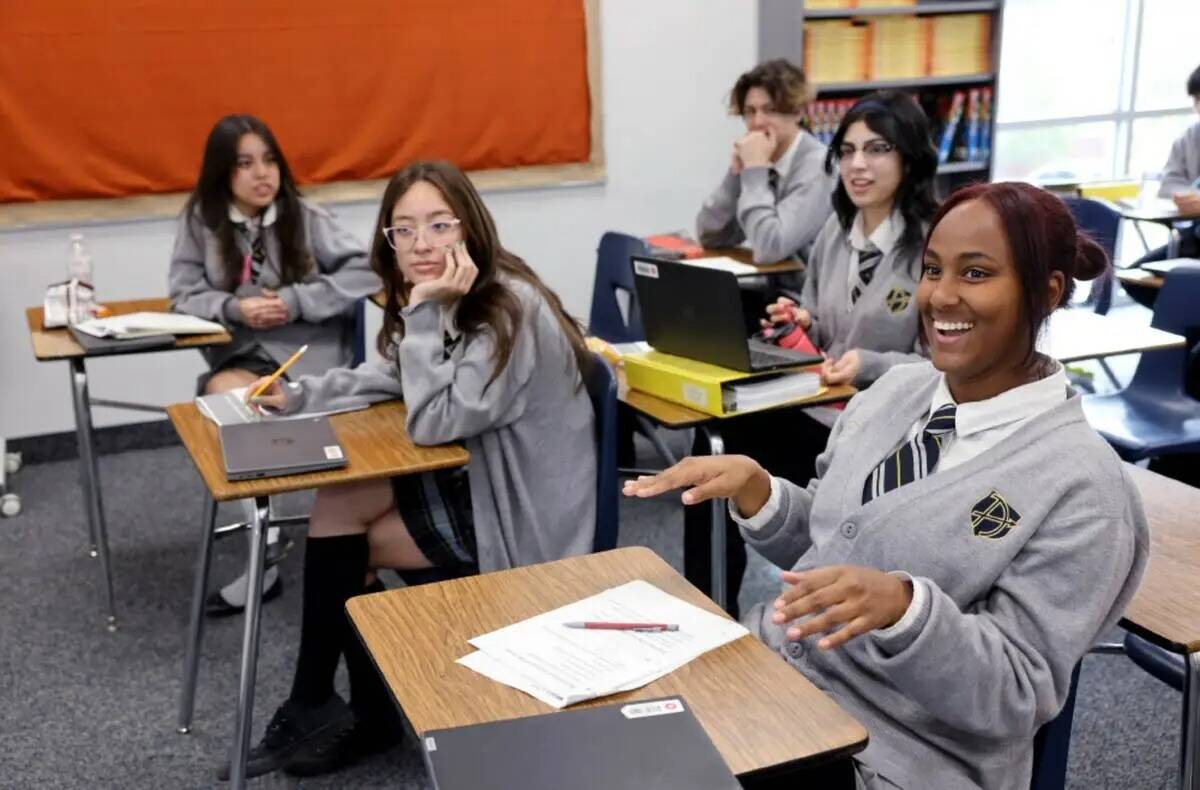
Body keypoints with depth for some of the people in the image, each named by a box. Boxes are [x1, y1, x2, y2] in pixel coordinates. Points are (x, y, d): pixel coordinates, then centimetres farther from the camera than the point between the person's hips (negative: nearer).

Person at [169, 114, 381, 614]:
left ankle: (267, 551, -10)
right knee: (219, 391, -30)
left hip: (310, 357, -3)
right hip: (241, 359, 3)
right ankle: (266, 541, -17)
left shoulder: (305, 217, -1)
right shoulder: (201, 219, 4)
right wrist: (234, 308, -15)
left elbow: (366, 273, -7)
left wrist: (296, 301, -15)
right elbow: (183, 296, 4)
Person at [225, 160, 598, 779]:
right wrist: (299, 394, 0)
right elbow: (383, 379, 14)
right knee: (334, 507, 0)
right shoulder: (453, 302, 3)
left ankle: (313, 707, 17)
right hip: (476, 478, 9)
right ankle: (368, 712, 11)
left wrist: (427, 313, -27)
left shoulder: (512, 311, -25)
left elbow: (431, 423, -26)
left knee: (339, 533, -6)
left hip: (521, 517, -9)